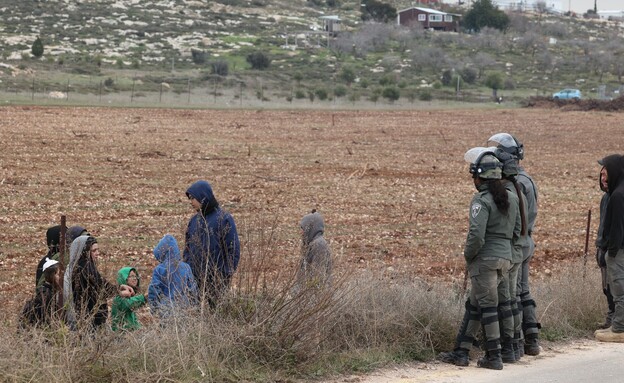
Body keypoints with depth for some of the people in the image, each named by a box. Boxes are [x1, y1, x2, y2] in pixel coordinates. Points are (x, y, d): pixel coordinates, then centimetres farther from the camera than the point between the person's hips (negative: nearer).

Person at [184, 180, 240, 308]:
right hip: (194, 279, 6)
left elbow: (233, 249, -9)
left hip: (217, 280, -6)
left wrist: (226, 276, -12)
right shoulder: (194, 220, 11)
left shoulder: (223, 219, -8)